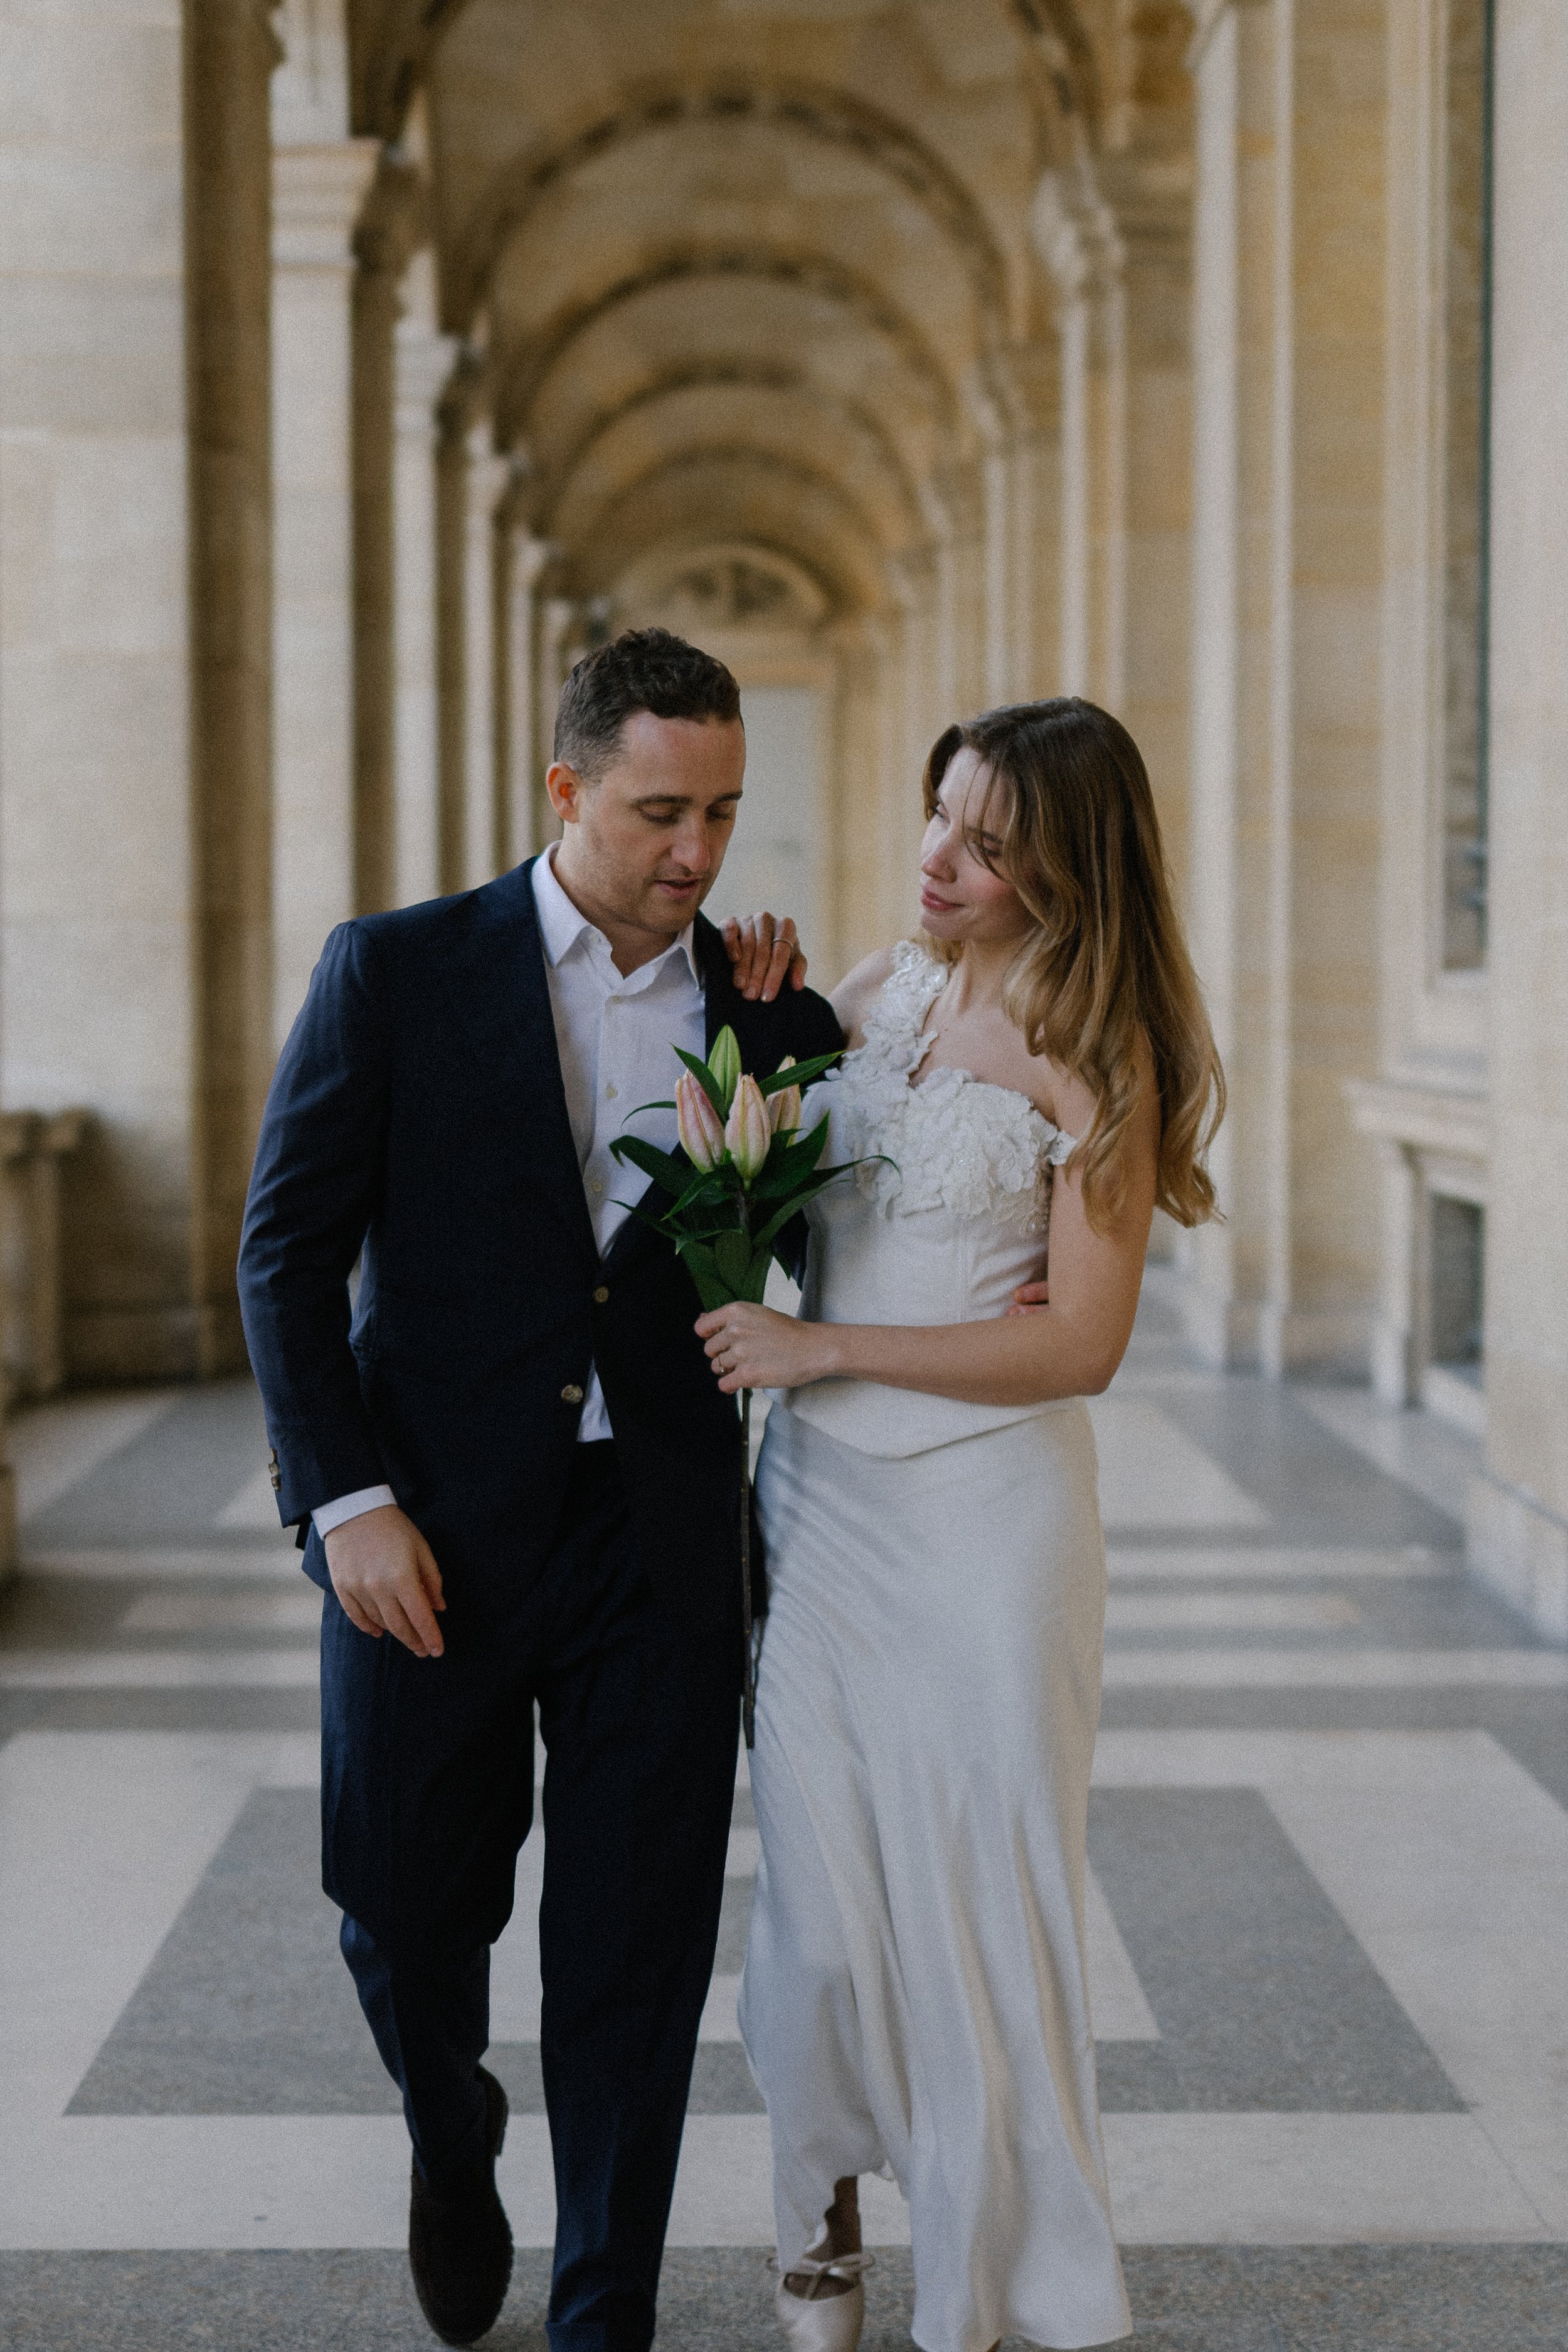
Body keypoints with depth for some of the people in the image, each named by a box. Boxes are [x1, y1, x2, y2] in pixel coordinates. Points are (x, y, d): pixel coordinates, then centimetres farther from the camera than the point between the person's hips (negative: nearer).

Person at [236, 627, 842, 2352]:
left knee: (636, 1958, 6)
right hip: (432, 1538, -1)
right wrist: (347, 1503, -11)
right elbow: (288, 1252, -4)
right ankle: (452, 2142, 44)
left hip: (662, 1546, 2)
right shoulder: (399, 972, -3)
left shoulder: (766, 1012, 5)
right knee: (407, 1918, 11)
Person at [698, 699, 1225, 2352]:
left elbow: (1082, 1348, -13)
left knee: (976, 1893, 4)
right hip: (817, 1498, 4)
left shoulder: (1095, 1063, -9)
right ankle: (823, 2209, 30)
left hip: (982, 1512, -4)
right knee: (820, 1885, 9)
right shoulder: (871, 993, 6)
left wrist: (824, 1347, -14)